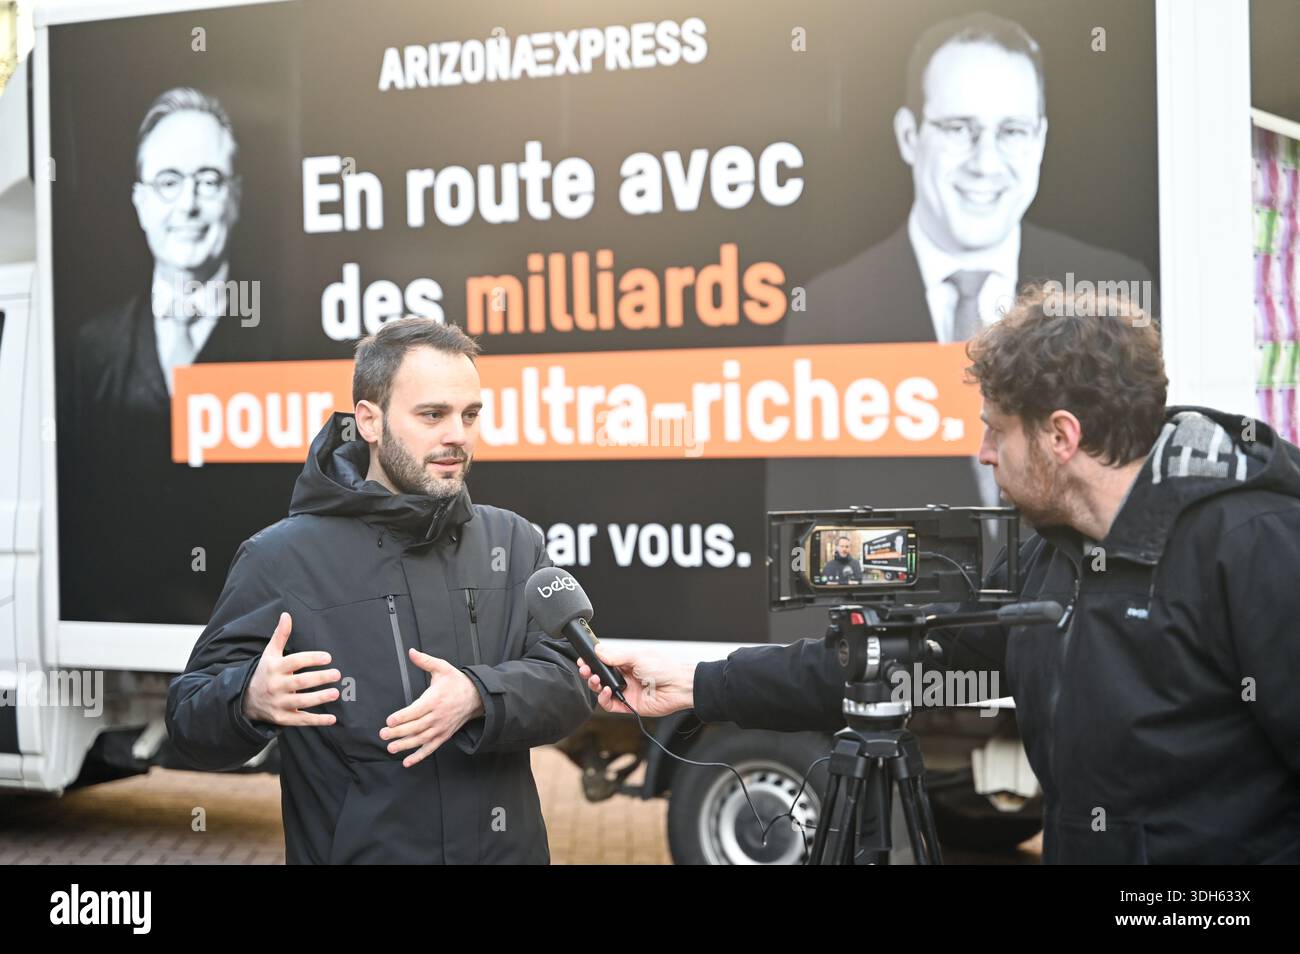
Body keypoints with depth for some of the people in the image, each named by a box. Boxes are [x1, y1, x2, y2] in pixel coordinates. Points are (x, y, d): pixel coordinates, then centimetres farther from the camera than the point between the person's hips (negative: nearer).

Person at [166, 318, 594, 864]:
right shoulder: (280, 558, -8)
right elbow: (190, 722, -8)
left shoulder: (514, 543, 3)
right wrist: (250, 700, -30)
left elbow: (567, 683, -7)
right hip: (352, 850, -3)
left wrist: (479, 697, -27)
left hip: (506, 849, 3)